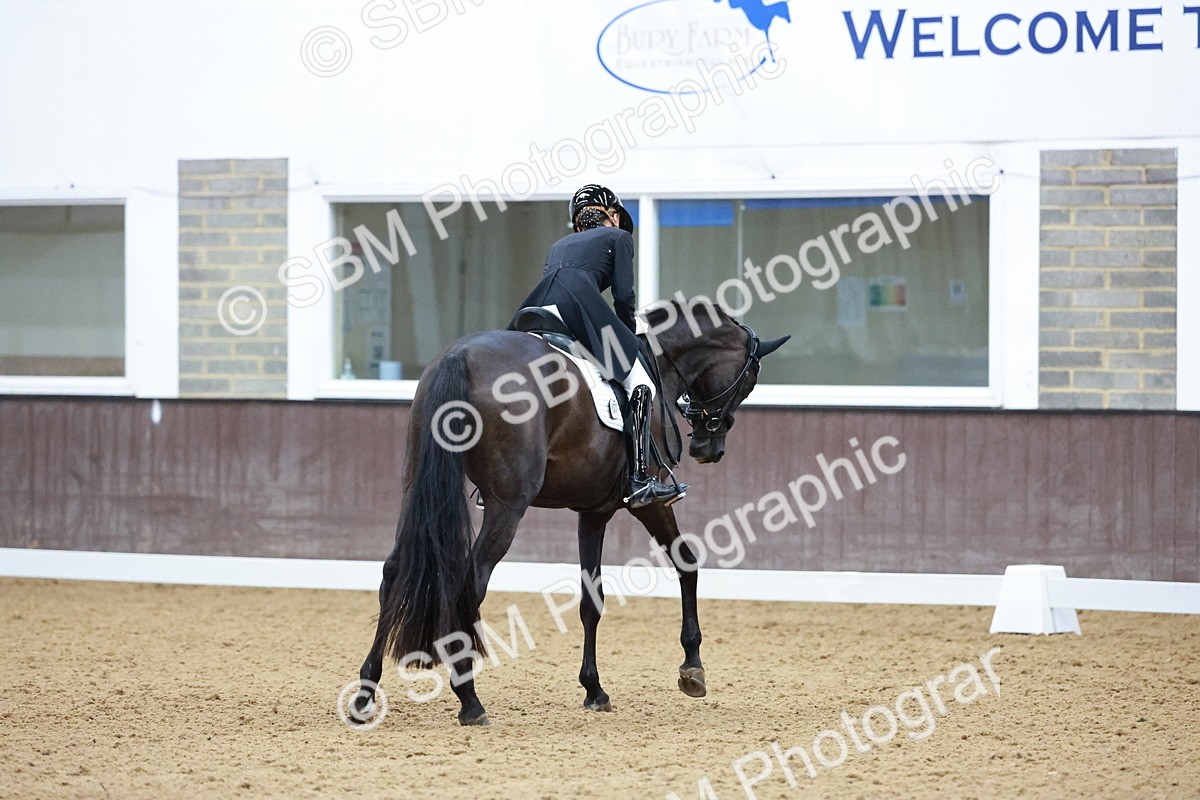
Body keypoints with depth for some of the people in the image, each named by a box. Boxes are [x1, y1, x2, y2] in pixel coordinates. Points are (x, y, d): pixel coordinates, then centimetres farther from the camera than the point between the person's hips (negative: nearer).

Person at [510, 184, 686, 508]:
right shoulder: (618, 237, 23)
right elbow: (624, 296, 9)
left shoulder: (560, 245, 37)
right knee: (640, 385, -1)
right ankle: (639, 480, -13)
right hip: (579, 303, -6)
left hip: (534, 308, 6)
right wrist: (629, 339, 24)